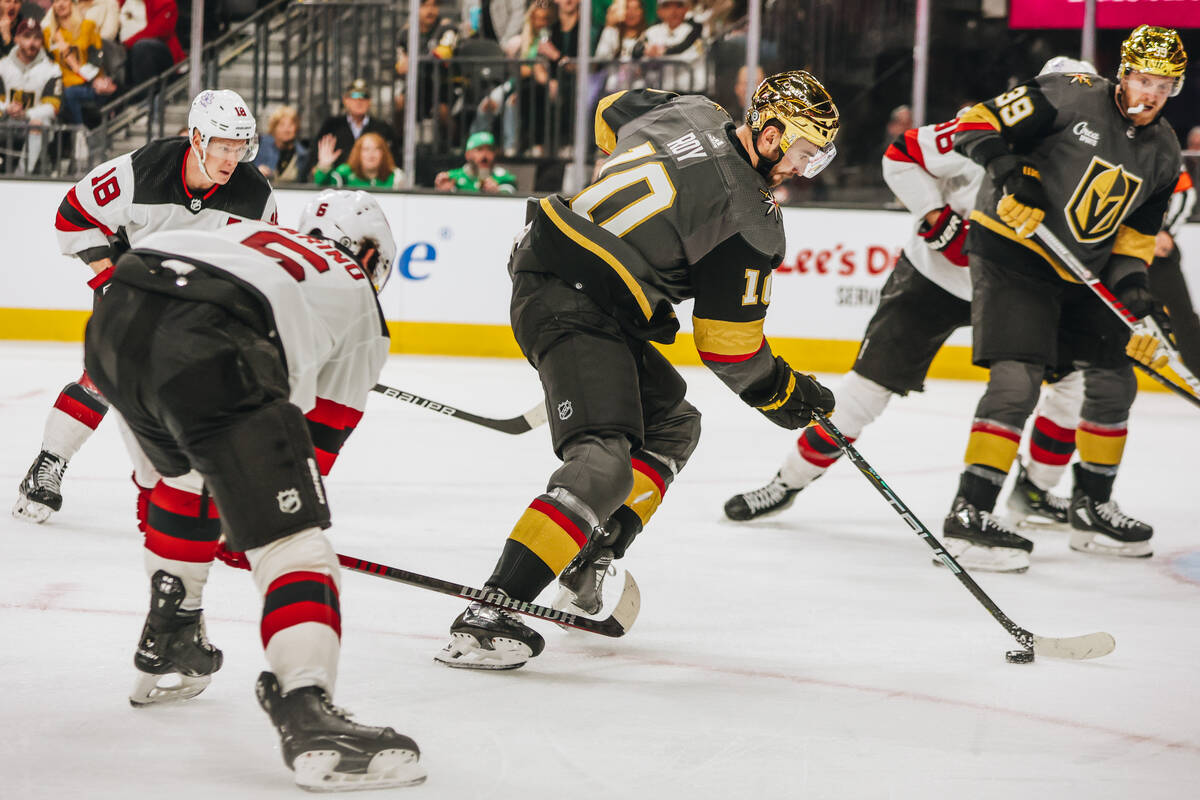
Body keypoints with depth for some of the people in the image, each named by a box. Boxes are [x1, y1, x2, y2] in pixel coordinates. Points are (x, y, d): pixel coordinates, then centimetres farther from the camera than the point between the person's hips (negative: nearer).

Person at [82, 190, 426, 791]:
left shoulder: (249, 234, 41)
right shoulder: (362, 307, 29)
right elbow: (322, 439, 29)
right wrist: (280, 507, 43)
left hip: (113, 320, 6)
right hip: (205, 349, -6)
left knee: (188, 472, 34)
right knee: (289, 535, -5)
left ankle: (167, 650, 42)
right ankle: (305, 711, -25)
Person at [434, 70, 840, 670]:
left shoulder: (691, 114, 9)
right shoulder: (751, 222, -13)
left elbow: (610, 116, 31)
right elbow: (728, 346, -7)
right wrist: (783, 395, 10)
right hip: (574, 308, -10)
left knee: (672, 424, 23)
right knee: (602, 464, -22)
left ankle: (588, 563, 21)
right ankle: (486, 617, -28)